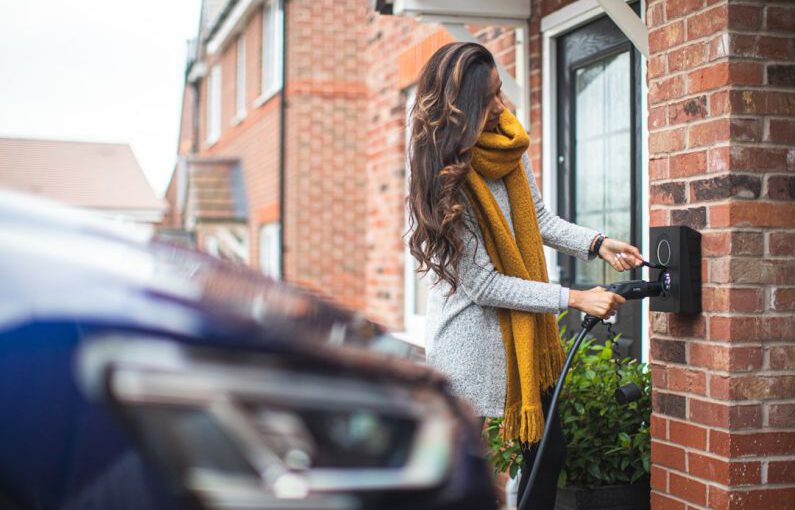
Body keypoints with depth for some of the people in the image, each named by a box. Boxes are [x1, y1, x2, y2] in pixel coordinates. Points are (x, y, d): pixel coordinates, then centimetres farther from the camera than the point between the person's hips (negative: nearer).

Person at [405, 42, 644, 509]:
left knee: (549, 452, 12)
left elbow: (539, 218, 12)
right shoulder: (444, 178, -22)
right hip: (472, 335, -7)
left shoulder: (508, 142, -1)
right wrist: (575, 299, -19)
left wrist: (598, 244, -3)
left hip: (524, 330, 7)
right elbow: (484, 285, -20)